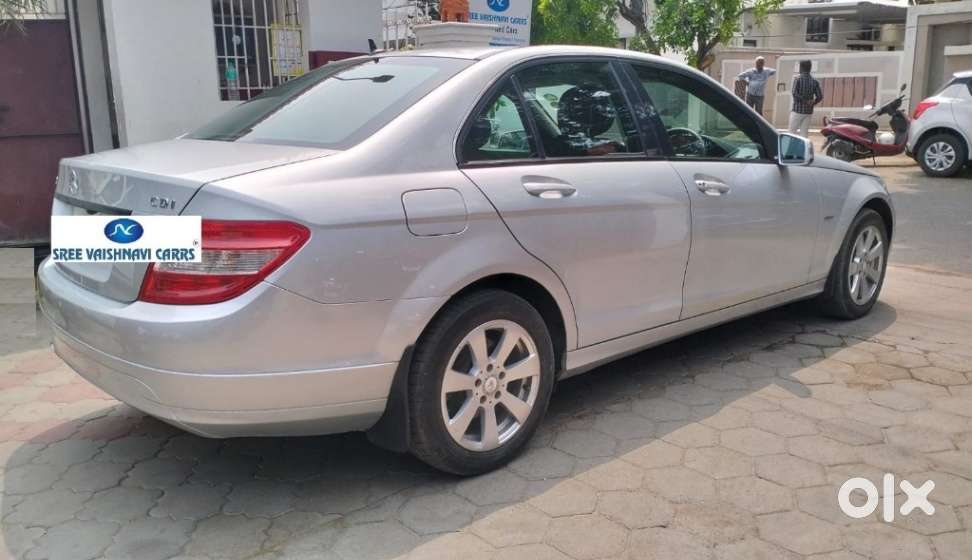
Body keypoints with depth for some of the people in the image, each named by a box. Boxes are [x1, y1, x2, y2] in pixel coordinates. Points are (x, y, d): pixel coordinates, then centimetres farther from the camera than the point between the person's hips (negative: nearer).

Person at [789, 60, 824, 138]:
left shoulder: (797, 79, -7)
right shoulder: (814, 82, 5)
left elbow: (795, 94, -18)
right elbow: (820, 97, 2)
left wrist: (805, 101, -11)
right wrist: (812, 104, 13)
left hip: (797, 110, -4)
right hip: (809, 112, 4)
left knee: (792, 132, 2)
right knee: (804, 134, 7)